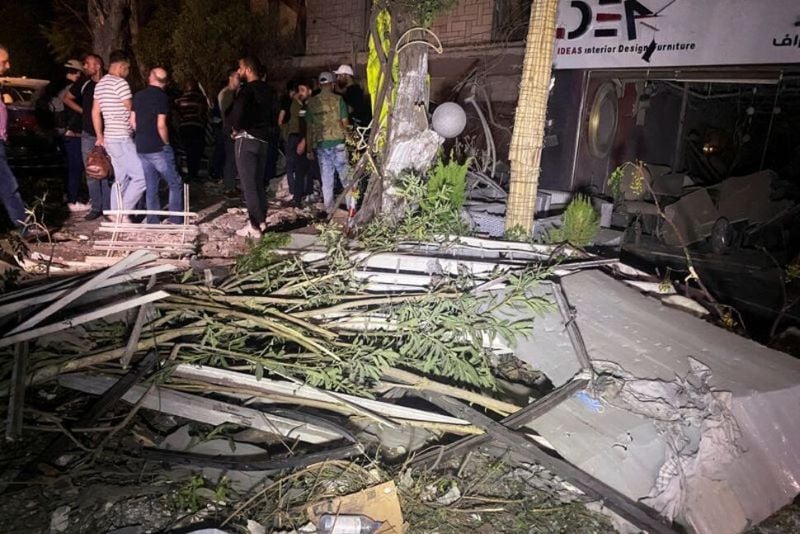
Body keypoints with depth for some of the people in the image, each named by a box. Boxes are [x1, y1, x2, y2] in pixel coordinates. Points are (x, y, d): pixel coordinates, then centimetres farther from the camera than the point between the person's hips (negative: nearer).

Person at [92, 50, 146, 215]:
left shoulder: (100, 84, 17)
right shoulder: (120, 83, -11)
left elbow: (95, 112, 20)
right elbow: (132, 111, -10)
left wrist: (100, 136, 23)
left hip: (109, 138, 10)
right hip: (122, 139, -10)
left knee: (121, 179, 13)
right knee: (141, 177, -9)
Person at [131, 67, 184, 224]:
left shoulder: (138, 95, 10)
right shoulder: (162, 97, -9)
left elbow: (133, 122, 11)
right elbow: (161, 125, -16)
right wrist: (166, 143, -4)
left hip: (141, 147, 6)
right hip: (158, 148, -6)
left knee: (151, 186, 12)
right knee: (175, 184, 2)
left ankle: (152, 221, 14)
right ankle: (175, 220, -3)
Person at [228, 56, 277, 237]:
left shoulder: (247, 90, -14)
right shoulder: (268, 90, 12)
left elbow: (237, 113, -24)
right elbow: (274, 114, 19)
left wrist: (236, 127, -6)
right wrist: (269, 132, 15)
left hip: (247, 139, -8)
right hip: (264, 139, 8)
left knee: (248, 184, -6)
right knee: (259, 183, 15)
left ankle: (254, 226, -5)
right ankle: (261, 220, 20)